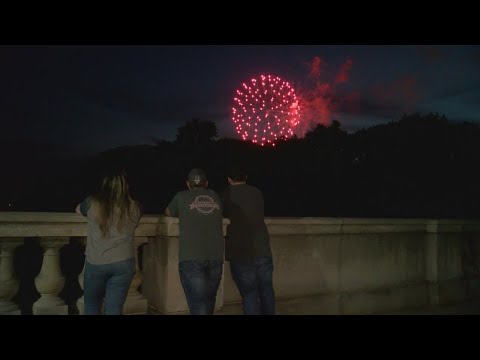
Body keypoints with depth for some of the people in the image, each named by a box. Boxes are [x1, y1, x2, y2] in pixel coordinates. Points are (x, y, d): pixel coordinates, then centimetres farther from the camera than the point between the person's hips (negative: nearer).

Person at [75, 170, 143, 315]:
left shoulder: (93, 203, -5)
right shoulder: (133, 207, -1)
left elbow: (78, 209, 18)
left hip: (95, 263, 0)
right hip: (123, 263, 1)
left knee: (91, 307, 18)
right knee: (114, 310, 6)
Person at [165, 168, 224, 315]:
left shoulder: (181, 197, 11)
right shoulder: (215, 197, 17)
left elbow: (168, 213, 29)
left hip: (191, 258, -3)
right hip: (216, 257, 3)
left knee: (198, 305, -6)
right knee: (209, 302, 15)